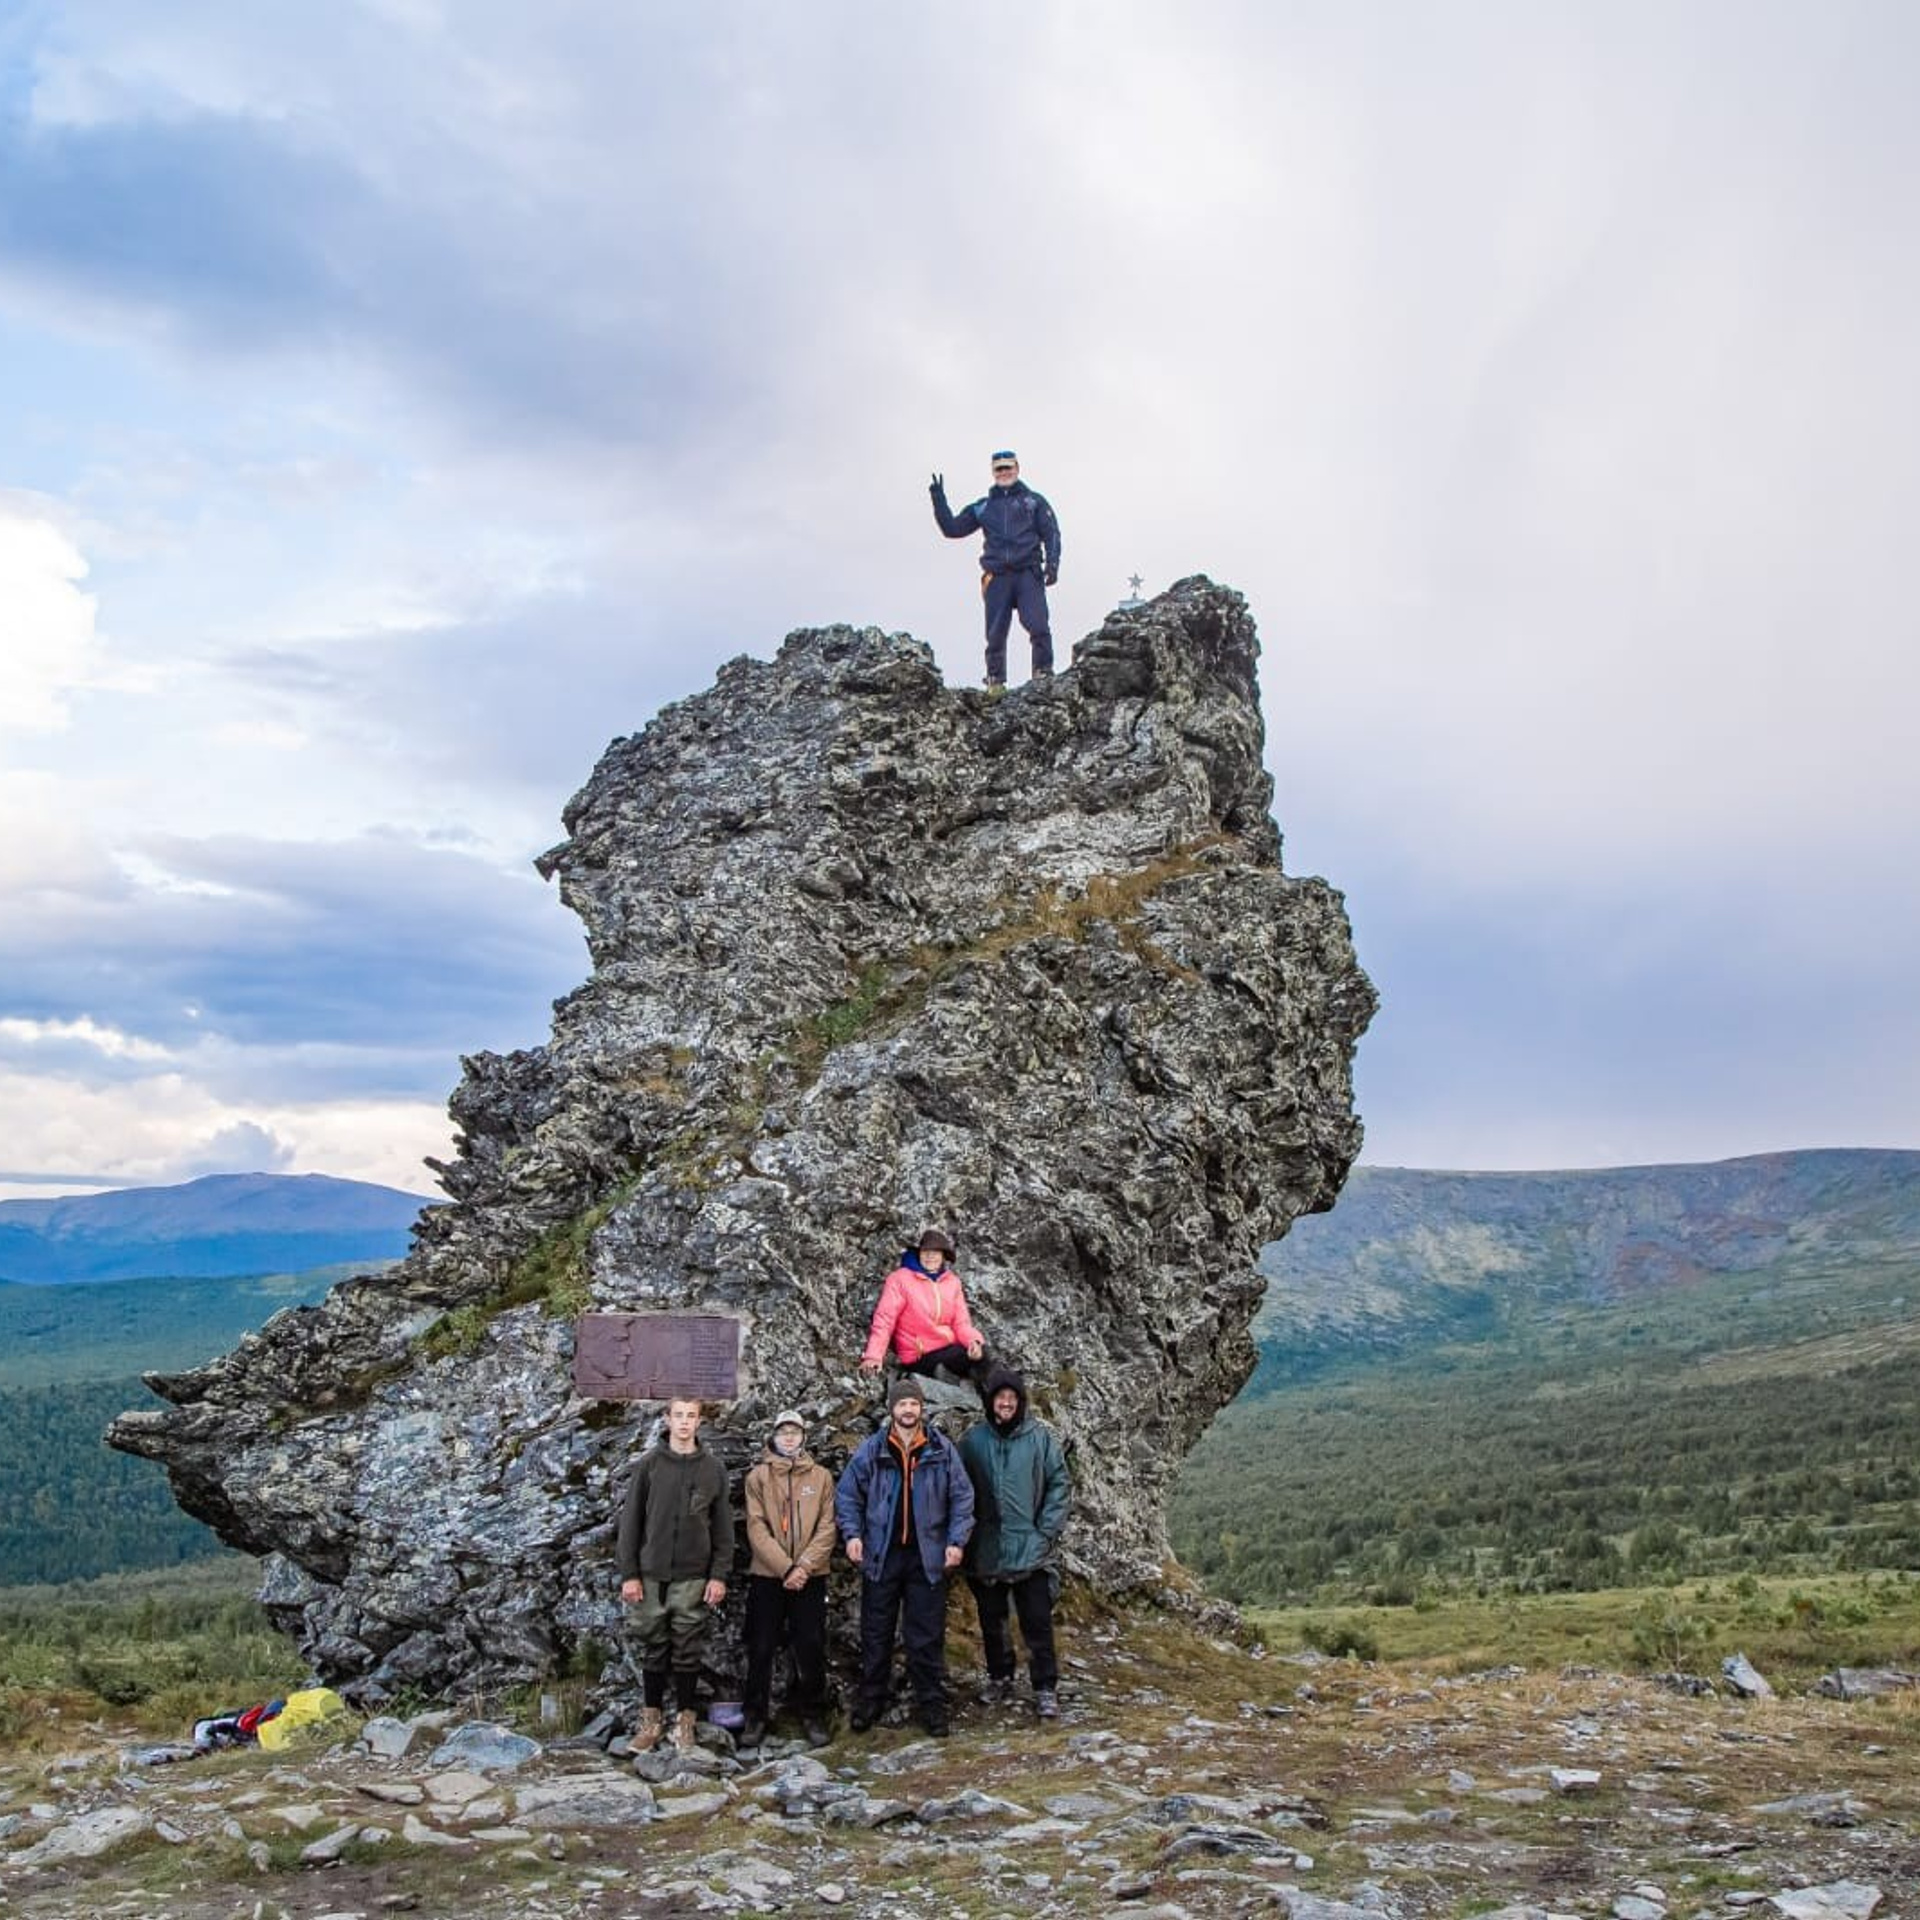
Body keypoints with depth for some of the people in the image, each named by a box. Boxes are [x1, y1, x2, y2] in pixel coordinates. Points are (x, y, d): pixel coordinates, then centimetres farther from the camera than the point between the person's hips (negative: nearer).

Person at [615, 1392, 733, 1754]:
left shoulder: (713, 1468, 4)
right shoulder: (649, 1463, 1)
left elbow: (723, 1525, 5)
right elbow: (630, 1518, 1)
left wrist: (720, 1574, -2)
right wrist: (628, 1572, -4)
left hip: (694, 1577, 0)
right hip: (652, 1574, 0)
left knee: (688, 1650, 5)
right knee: (653, 1649, 7)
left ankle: (685, 1720, 17)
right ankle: (652, 1718, 20)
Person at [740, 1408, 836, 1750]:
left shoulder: (821, 1477, 6)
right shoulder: (758, 1477, 3)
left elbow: (826, 1528, 0)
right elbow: (757, 1529, -5)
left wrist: (804, 1566, -13)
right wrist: (786, 1568, -14)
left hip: (810, 1577, 0)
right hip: (767, 1576, 0)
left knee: (811, 1649, 3)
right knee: (760, 1648, 3)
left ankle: (813, 1715, 14)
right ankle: (756, 1716, 14)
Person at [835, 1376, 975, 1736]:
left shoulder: (943, 1450, 0)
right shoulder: (870, 1450, -1)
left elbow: (962, 1497, 2)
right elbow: (848, 1494, 4)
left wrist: (957, 1540, -6)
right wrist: (852, 1534, -8)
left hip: (927, 1556, 0)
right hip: (881, 1554, 0)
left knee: (928, 1638, 6)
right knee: (876, 1634, 9)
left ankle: (931, 1703, 16)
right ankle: (869, 1700, 21)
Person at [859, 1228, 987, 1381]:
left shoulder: (952, 1281, 9)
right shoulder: (900, 1279, -7)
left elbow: (961, 1322, 5)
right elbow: (885, 1319, -12)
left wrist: (974, 1341, -18)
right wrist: (873, 1356, -25)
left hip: (949, 1350, 5)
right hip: (920, 1358, -5)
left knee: (980, 1350, -25)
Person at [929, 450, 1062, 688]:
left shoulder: (1034, 501, 13)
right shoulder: (983, 507, 19)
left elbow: (1051, 534, 8)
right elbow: (952, 529, 19)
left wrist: (1052, 564, -7)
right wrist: (939, 499, 9)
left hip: (1028, 573, -2)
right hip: (997, 577, 2)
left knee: (1038, 626, -17)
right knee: (995, 633, 1)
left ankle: (1044, 673, -10)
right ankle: (995, 681, 9)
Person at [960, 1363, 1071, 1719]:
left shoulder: (1040, 1436, -4)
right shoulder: (973, 1439, -1)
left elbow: (1059, 1484, -2)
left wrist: (1047, 1531, -6)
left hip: (1030, 1551, -2)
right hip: (986, 1552, 2)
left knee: (1038, 1623, -2)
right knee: (992, 1622, 14)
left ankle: (1046, 1689, 7)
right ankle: (999, 1678, 30)